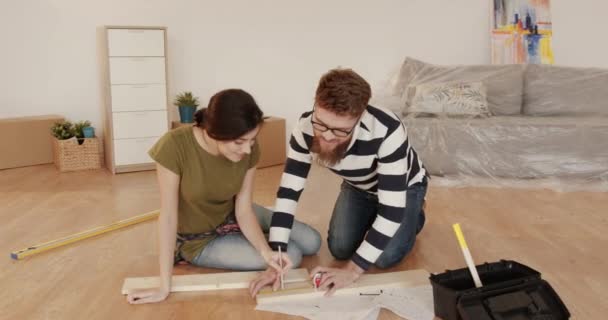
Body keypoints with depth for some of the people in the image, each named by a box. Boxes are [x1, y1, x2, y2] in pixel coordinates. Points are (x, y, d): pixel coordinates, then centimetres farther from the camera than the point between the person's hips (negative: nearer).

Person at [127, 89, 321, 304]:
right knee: (292, 256, -12)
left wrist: (265, 251, -34)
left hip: (231, 217, 5)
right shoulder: (175, 146, -36)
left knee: (312, 242, 4)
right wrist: (164, 286, -28)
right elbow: (168, 215, -31)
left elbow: (243, 209, -16)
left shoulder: (249, 149, -21)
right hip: (198, 240, -5)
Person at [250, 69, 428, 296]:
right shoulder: (306, 128, -32)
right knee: (340, 249, -7)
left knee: (384, 258, -15)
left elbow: (392, 211, -40)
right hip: (357, 187, 4)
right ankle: (370, 218, 24)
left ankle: (413, 216, 16)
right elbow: (288, 191, -25)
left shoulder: (387, 132, -45)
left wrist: (353, 270, -38)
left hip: (404, 186, -3)